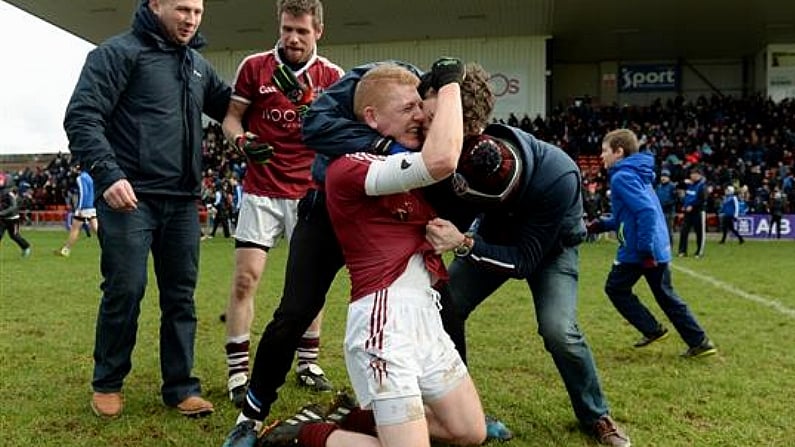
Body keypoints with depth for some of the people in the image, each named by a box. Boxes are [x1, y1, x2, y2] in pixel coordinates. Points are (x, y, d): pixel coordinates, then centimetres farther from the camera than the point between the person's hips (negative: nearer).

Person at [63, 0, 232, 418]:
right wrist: (107, 174, -22)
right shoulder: (120, 52, -3)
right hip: (129, 196, -6)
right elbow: (82, 117, -11)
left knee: (180, 295, 7)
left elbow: (232, 106, 30)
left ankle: (180, 386, 17)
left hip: (182, 201, 6)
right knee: (125, 290, -3)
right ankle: (107, 384, 17)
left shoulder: (198, 65, 17)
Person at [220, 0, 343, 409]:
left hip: (310, 192, 2)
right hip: (261, 191, -1)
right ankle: (237, 373, 3)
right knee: (245, 278, -7)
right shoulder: (254, 66, 0)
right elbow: (231, 117, 4)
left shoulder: (332, 76, 2)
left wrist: (315, 109, -19)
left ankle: (308, 364, 23)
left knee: (310, 279, 7)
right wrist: (242, 139, -17)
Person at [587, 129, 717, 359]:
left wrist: (645, 249, -26)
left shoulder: (622, 177, -15)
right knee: (665, 295, 15)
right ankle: (700, 342, 16)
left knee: (616, 289, 11)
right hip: (658, 246, 9)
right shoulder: (637, 174, 16)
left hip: (637, 249, -9)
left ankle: (653, 330, 11)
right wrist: (602, 224, 16)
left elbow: (646, 211, -25)